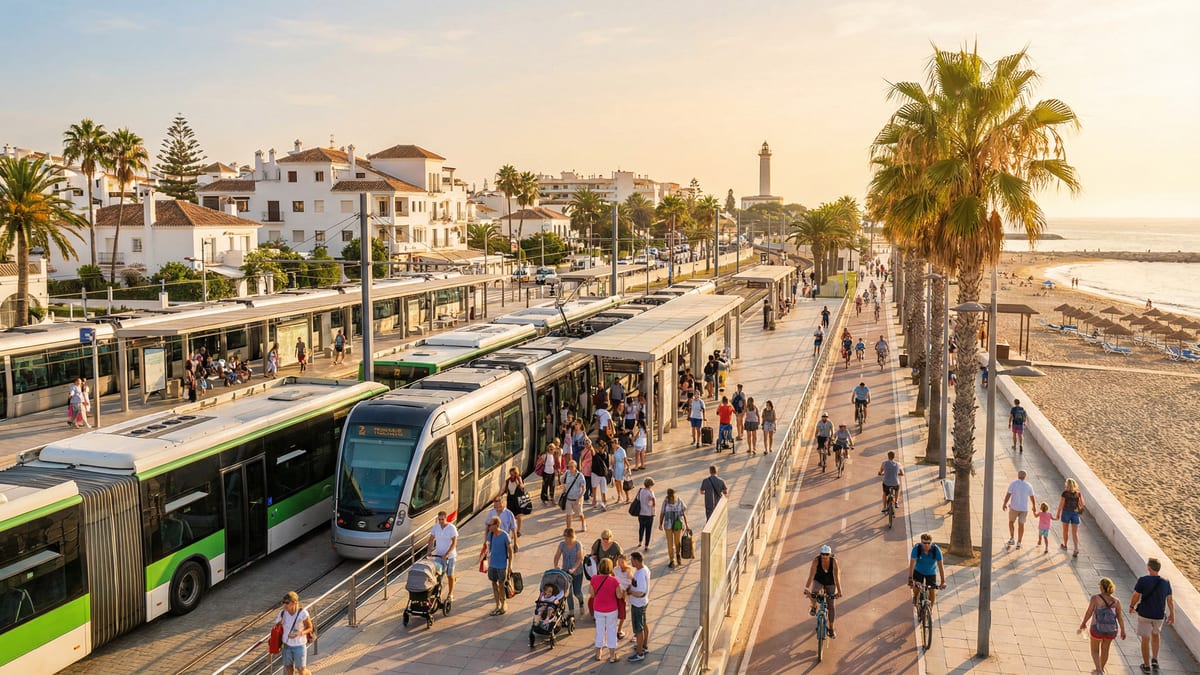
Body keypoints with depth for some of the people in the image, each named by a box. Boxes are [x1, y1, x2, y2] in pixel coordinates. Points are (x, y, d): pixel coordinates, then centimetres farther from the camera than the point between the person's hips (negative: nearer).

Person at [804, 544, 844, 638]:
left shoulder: (834, 561, -28)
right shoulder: (816, 560, -28)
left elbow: (836, 576, -33)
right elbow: (811, 575, -34)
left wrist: (839, 590, -42)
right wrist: (807, 588, -44)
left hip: (830, 583, 0)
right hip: (818, 580, 0)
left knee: (830, 605, 0)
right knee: (814, 593, -30)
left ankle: (830, 628, 16)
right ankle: (813, 606, 5)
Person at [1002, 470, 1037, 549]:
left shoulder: (1013, 483, -8)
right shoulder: (1028, 485, 0)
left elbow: (1008, 495, -11)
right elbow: (1032, 497, 9)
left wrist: (1004, 504, -2)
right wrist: (1034, 506, 25)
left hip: (1014, 507, -2)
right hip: (1024, 508, 2)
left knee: (1011, 522, 19)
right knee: (1021, 525, 9)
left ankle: (1012, 539, 13)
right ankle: (1018, 543, 10)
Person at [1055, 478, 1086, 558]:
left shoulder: (1065, 493, -13)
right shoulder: (1078, 493, -4)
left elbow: (1061, 504, -12)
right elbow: (1082, 503, -6)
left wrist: (1058, 514, -2)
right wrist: (1079, 508, 15)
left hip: (1066, 512, -2)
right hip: (1075, 513, 2)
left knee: (1065, 530, 19)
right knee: (1075, 533, 2)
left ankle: (1065, 545, 36)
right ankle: (1076, 549, -13)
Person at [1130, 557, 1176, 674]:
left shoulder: (1143, 580, -19)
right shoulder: (1165, 583, -9)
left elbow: (1135, 596, -12)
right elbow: (1170, 600, -1)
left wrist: (1131, 606, 7)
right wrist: (1172, 615, 14)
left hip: (1144, 614, -3)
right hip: (1159, 615, 3)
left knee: (1145, 639, 12)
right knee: (1156, 633, 31)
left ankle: (1146, 665, 21)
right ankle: (1154, 659, 26)